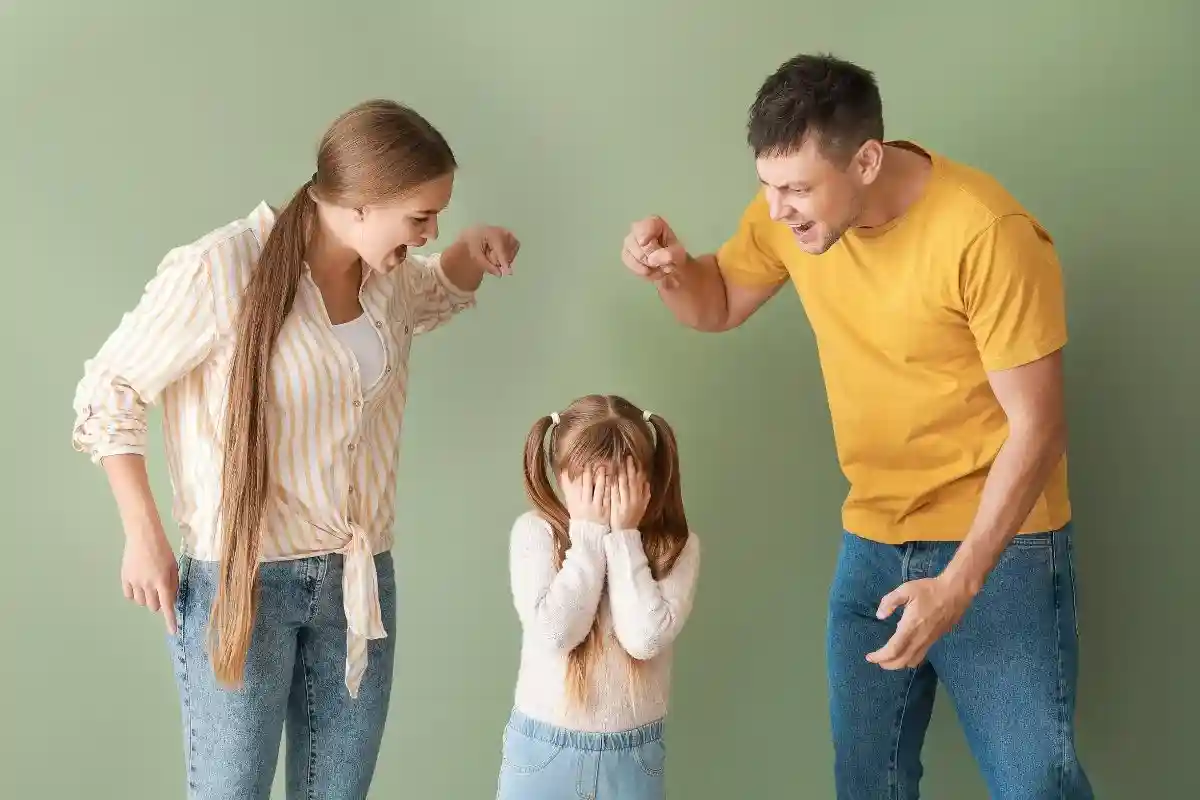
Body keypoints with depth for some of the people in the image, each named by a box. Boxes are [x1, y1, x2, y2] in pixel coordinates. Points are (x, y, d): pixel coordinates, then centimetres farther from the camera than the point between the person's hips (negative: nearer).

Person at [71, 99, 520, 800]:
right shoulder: (220, 269, -17)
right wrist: (144, 536, -10)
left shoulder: (390, 276, 3)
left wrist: (470, 254, 5)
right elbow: (109, 392, -8)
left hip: (361, 582, 6)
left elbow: (441, 295, 28)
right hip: (243, 581, -6)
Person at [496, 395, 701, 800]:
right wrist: (590, 535, -18)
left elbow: (646, 638, -21)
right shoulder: (535, 533, -9)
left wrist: (624, 537, -18)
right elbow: (555, 632, -21)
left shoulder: (677, 546, -7)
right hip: (543, 751, 0)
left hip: (632, 759, 1)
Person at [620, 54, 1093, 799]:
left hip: (999, 546, -5)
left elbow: (1037, 428, -18)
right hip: (871, 543, 5)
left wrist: (959, 582, -23)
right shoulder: (791, 208, -5)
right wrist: (671, 267, -12)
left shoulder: (988, 235, -23)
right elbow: (718, 305, 12)